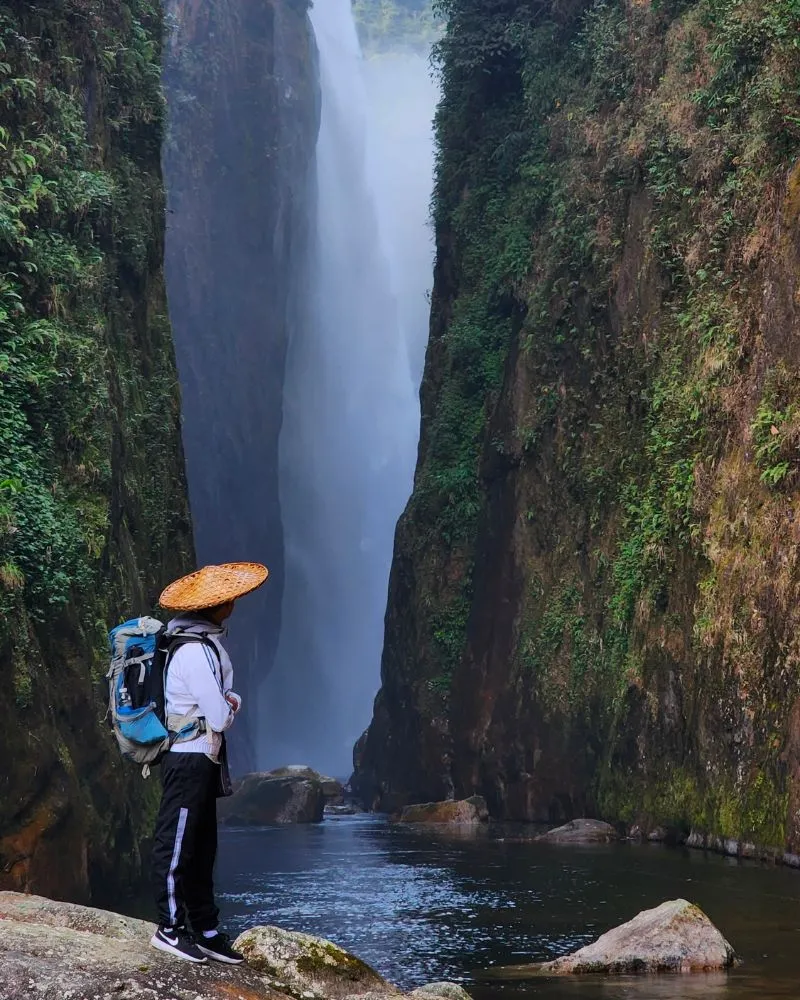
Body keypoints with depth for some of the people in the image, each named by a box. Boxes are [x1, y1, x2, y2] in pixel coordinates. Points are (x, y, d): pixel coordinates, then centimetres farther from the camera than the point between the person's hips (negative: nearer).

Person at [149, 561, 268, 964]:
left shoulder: (207, 643, 12)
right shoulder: (193, 652, -20)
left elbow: (225, 701, 18)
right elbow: (219, 717, -21)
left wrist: (230, 703, -5)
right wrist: (227, 710, 2)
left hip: (203, 759, 10)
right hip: (189, 759, -10)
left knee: (202, 846, 13)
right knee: (177, 845, -2)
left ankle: (206, 929, 19)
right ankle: (170, 928, 6)